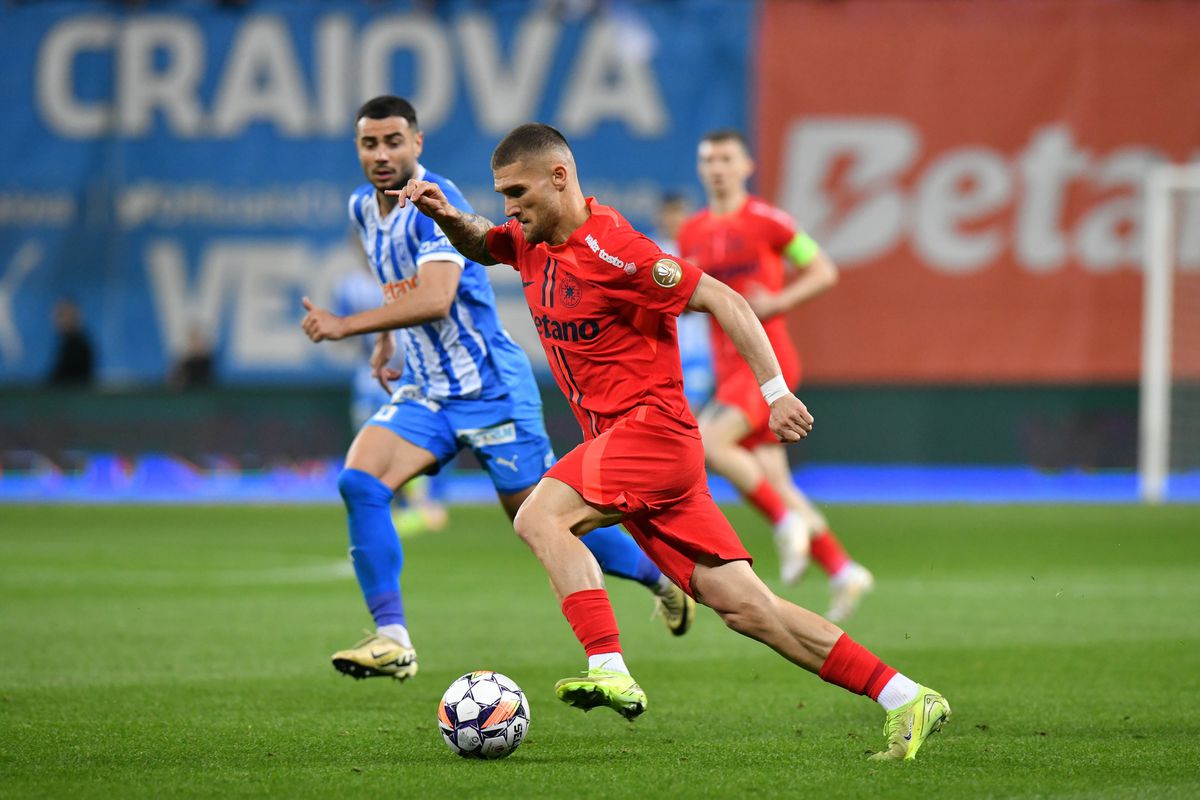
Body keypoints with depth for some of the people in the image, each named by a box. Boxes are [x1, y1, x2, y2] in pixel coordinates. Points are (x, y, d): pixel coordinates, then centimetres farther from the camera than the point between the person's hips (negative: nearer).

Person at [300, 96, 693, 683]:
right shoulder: (363, 207, 7)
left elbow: (434, 299, -33)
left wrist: (346, 326, -33)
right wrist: (384, 342, 21)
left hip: (489, 388, -7)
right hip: (425, 392, 7)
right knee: (359, 482, -16)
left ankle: (664, 577, 24)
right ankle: (391, 639, -16)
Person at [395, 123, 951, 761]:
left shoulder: (607, 247, -15)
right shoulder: (533, 244, 11)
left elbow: (720, 299, -15)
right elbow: (479, 246, 33)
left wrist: (775, 391, -20)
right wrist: (447, 216, 10)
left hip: (652, 426, -8)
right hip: (619, 443, 8)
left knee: (539, 517, -24)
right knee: (743, 606, 2)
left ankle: (610, 671, -31)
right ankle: (907, 701, 2)